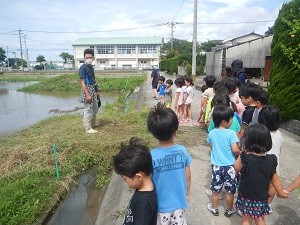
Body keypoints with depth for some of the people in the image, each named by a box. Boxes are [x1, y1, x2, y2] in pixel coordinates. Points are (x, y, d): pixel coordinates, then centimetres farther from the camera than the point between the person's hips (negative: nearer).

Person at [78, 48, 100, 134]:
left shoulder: (91, 67, 11)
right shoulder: (83, 67, -14)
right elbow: (82, 82, -19)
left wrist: (97, 91, 19)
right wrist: (87, 95, -24)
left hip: (93, 90, 9)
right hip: (87, 90, -9)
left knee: (95, 109, 19)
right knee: (88, 110, -2)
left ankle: (93, 124, 36)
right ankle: (88, 128, 8)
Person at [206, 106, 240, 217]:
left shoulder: (211, 133, -5)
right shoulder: (231, 133, -18)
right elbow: (235, 150, -19)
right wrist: (241, 152, 1)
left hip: (216, 166, 3)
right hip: (229, 166, -3)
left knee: (216, 189, 17)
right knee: (230, 190, 16)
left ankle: (214, 208, 33)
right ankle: (229, 210, 33)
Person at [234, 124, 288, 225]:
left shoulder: (245, 158, -27)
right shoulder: (271, 160, -14)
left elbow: (236, 168, -9)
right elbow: (275, 179, -3)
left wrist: (243, 153, -7)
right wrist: (280, 192, 13)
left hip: (247, 197, -3)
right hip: (262, 198, 3)